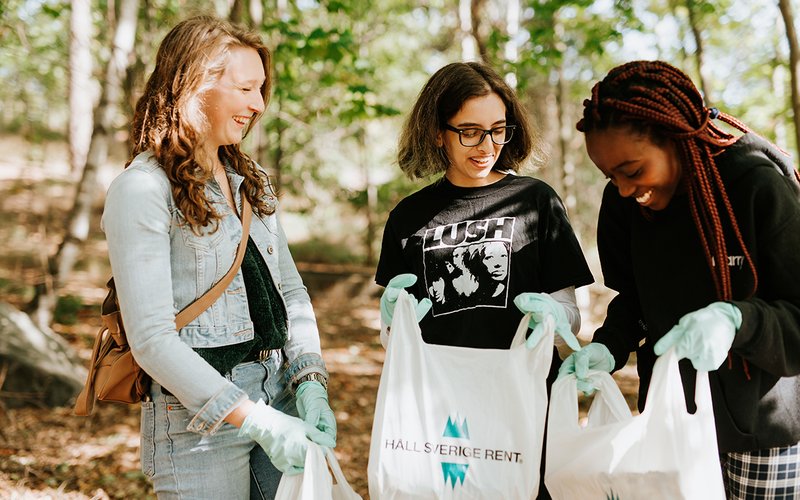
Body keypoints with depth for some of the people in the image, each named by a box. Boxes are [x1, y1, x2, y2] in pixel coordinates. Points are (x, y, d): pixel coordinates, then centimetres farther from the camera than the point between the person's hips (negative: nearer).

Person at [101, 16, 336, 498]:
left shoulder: (250, 179, 11)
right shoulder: (142, 191, -12)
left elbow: (291, 291, 12)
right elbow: (152, 338, -18)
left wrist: (310, 384, -4)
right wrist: (254, 419, -21)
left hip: (279, 397, 7)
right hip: (199, 418, -6)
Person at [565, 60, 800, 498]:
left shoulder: (759, 187, -20)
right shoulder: (622, 202, -4)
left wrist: (735, 319, -35)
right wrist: (609, 347, -9)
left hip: (759, 423, -4)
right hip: (669, 417, 4)